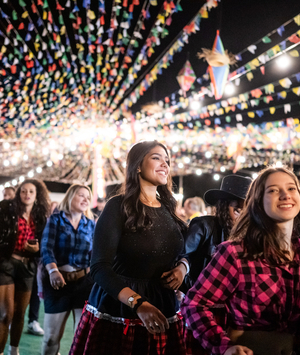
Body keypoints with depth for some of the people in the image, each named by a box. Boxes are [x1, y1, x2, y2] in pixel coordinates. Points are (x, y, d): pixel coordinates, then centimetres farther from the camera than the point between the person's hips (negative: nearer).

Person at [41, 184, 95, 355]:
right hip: (58, 280, -2)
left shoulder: (91, 223, 9)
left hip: (84, 281, 2)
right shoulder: (56, 219, -1)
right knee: (52, 334, 6)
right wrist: (53, 271, -30)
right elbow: (47, 247, -14)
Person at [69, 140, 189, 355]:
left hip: (162, 313, 5)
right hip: (117, 312, -5)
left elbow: (180, 253, 20)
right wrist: (138, 304, -31)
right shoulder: (118, 206, -9)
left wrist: (182, 267, -4)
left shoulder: (169, 210, 8)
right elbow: (100, 267, -18)